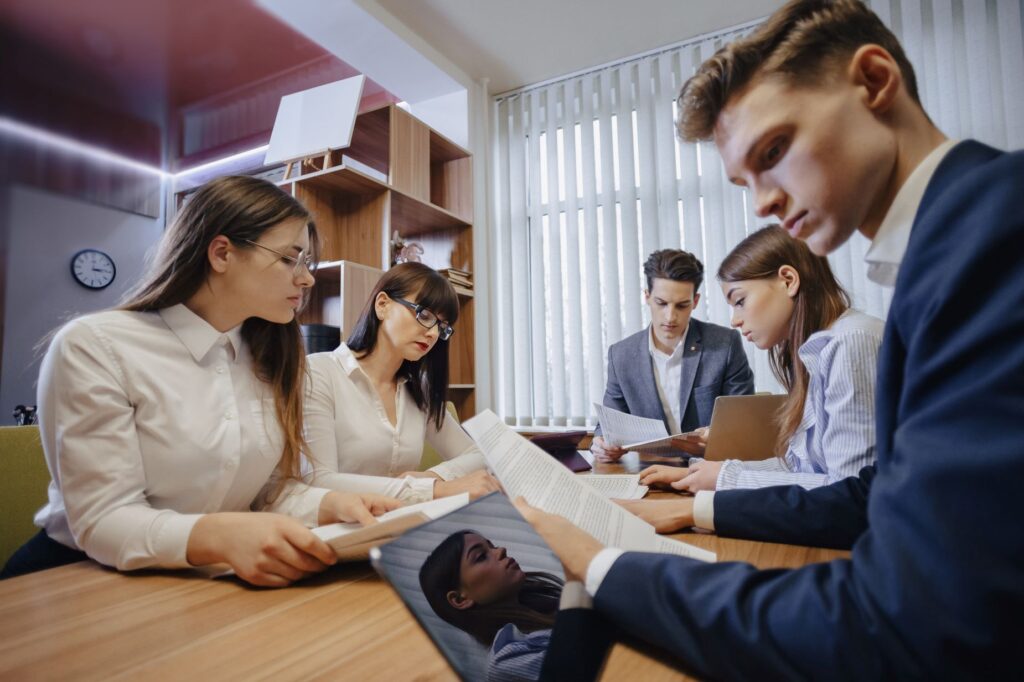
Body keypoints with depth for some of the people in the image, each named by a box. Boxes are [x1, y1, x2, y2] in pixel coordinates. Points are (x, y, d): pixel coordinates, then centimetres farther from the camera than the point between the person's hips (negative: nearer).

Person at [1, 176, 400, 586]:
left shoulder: (268, 357, 5)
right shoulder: (93, 346, -14)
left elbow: (271, 490, 2)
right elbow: (102, 521, -18)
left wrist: (330, 505, -18)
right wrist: (220, 537, -36)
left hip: (209, 583, 6)